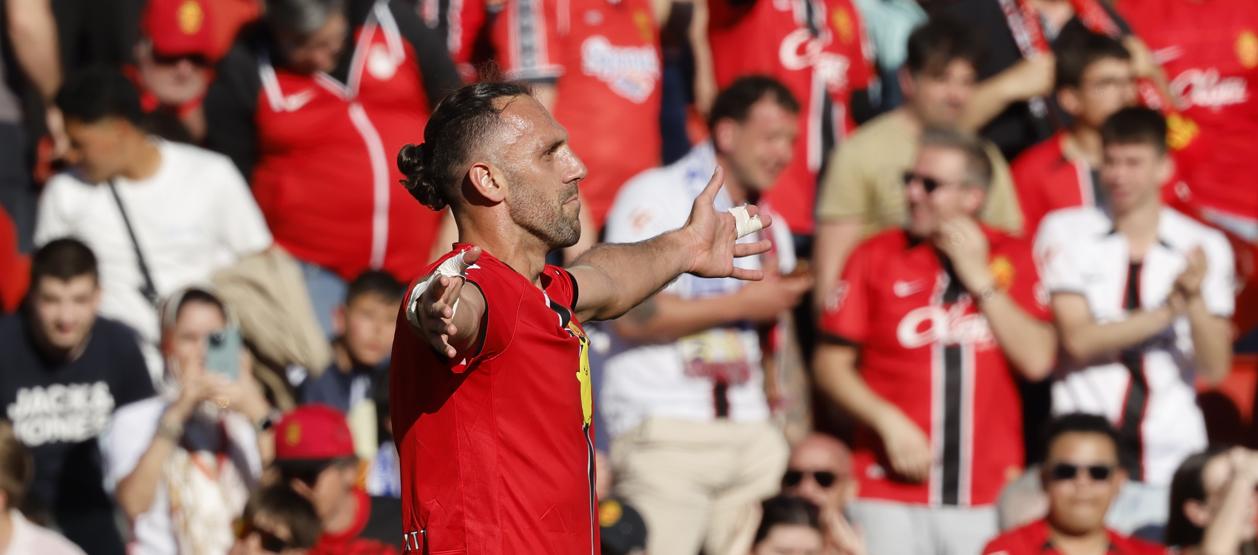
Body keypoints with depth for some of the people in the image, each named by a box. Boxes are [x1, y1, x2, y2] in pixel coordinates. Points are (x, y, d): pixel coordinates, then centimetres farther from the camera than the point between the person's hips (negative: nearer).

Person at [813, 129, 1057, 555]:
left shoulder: (1013, 259, 8)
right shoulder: (876, 257, 6)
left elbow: (1037, 361, -3)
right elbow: (831, 364, 6)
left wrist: (980, 280, -5)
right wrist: (887, 421, -7)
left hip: (989, 496, 1)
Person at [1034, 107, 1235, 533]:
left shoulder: (1205, 247, 6)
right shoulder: (1066, 233, 3)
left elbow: (1215, 368, 1)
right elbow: (1077, 341, -8)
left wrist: (1196, 299, -16)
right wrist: (1170, 310, -14)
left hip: (1173, 464, 1)